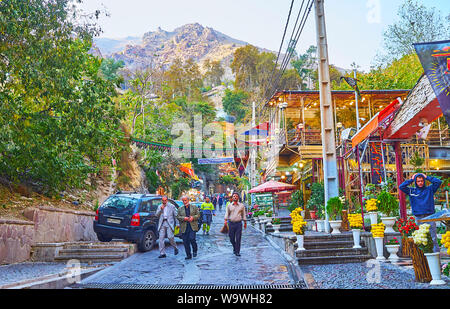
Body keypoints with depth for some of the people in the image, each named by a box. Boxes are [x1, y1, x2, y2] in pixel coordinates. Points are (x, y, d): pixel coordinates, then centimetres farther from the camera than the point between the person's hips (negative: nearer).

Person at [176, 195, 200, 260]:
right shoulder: (180, 209, 13)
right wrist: (184, 218, -13)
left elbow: (198, 215, 5)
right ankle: (188, 255, 11)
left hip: (192, 226, -2)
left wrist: (193, 217, -13)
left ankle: (195, 250, 10)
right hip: (184, 227, 2)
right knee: (185, 242, 1)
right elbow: (178, 216, 4)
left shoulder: (194, 207, 10)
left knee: (192, 238, -16)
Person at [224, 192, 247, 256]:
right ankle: (234, 248, 34)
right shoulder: (229, 205, 6)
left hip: (239, 223, -1)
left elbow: (244, 214, 11)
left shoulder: (241, 205, 5)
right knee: (231, 238, 7)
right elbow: (227, 213, 3)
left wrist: (245, 223, 11)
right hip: (231, 223, 1)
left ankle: (237, 252, 3)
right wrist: (225, 220, -13)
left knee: (238, 238, -5)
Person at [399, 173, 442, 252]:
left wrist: (427, 177, 2)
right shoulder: (411, 191, 9)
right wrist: (411, 179, 3)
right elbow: (401, 187, 0)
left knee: (433, 238, 0)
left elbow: (438, 182, -1)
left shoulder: (429, 189, 8)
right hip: (418, 218, 1)